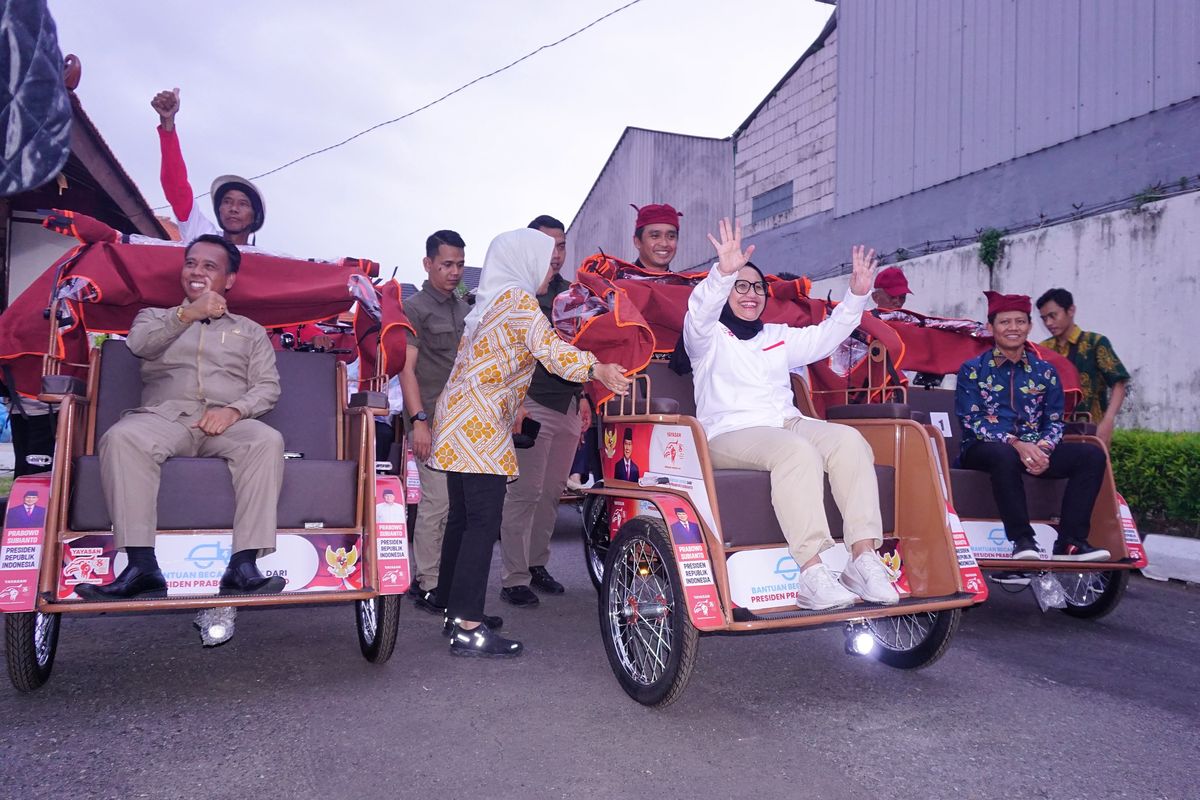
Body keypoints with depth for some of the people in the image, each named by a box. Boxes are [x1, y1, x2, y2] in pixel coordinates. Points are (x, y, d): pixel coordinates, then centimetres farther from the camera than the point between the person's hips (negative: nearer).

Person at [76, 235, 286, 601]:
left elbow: (268, 386, 12)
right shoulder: (154, 317, 27)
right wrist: (188, 313, -18)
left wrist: (235, 409, -11)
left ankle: (243, 566, -42)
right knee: (121, 438, -34)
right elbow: (139, 343, 1)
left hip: (227, 422, 0)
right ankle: (142, 567, -39)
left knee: (267, 440, -34)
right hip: (164, 416, 1)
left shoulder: (250, 331, 26)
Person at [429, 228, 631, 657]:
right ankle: (468, 627, -12)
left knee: (462, 517, 13)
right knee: (483, 521, -11)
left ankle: (454, 610, 21)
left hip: (460, 420, 10)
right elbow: (548, 348, -24)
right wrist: (596, 368, -35)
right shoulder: (519, 300, -8)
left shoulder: (489, 301, 22)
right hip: (480, 425, -10)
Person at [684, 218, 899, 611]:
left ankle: (864, 558, -34)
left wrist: (856, 295, 9)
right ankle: (812, 574, -44)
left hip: (788, 423, 6)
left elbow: (826, 335, 23)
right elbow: (699, 316, -12)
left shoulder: (779, 337, 30)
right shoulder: (710, 337, 11)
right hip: (731, 433, -5)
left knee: (848, 439, -26)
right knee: (796, 450, -37)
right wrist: (724, 273, -29)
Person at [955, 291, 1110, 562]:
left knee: (1093, 455, -16)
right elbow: (972, 420, -6)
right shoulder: (972, 370, 4)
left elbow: (1055, 421, 10)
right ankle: (1023, 540, -31)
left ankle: (1070, 542, -20)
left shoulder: (1045, 371, 15)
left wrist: (1043, 448, -14)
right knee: (1005, 454, -39)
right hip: (983, 449, -4)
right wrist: (1015, 443, -21)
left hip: (1036, 449, 5)